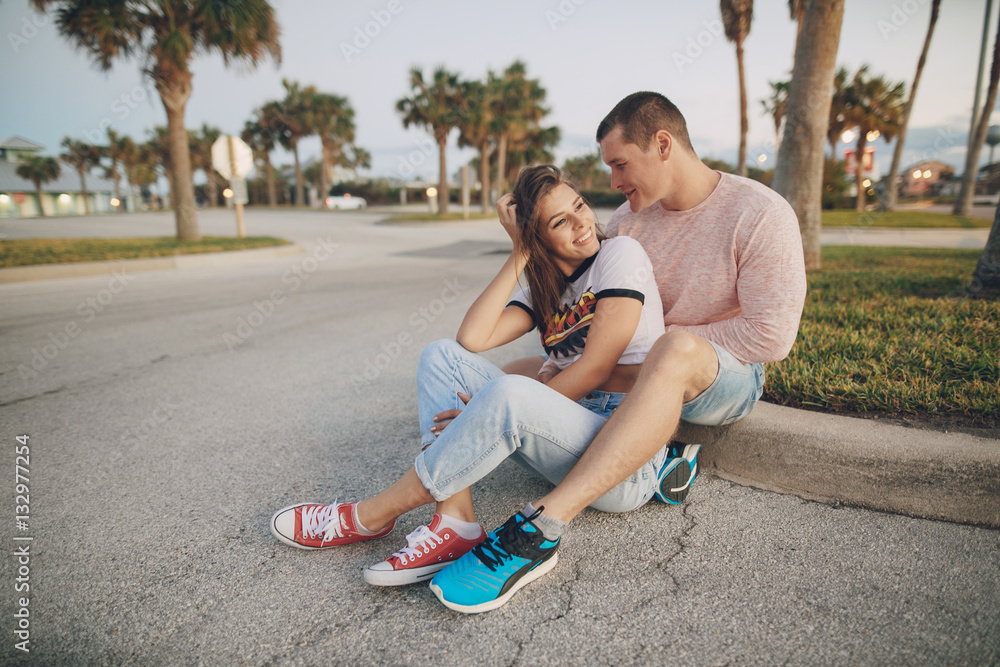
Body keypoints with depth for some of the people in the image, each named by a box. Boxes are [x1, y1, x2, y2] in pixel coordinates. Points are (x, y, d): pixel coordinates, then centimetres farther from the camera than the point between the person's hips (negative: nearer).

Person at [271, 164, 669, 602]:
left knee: (509, 394, -36)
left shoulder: (620, 253, -3)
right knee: (442, 356, -3)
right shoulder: (545, 288, 15)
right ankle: (454, 523, -17)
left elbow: (594, 370, -14)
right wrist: (520, 253, -1)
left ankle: (368, 516, -14)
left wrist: (488, 416, -14)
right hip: (566, 438, 7)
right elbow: (473, 337, -3)